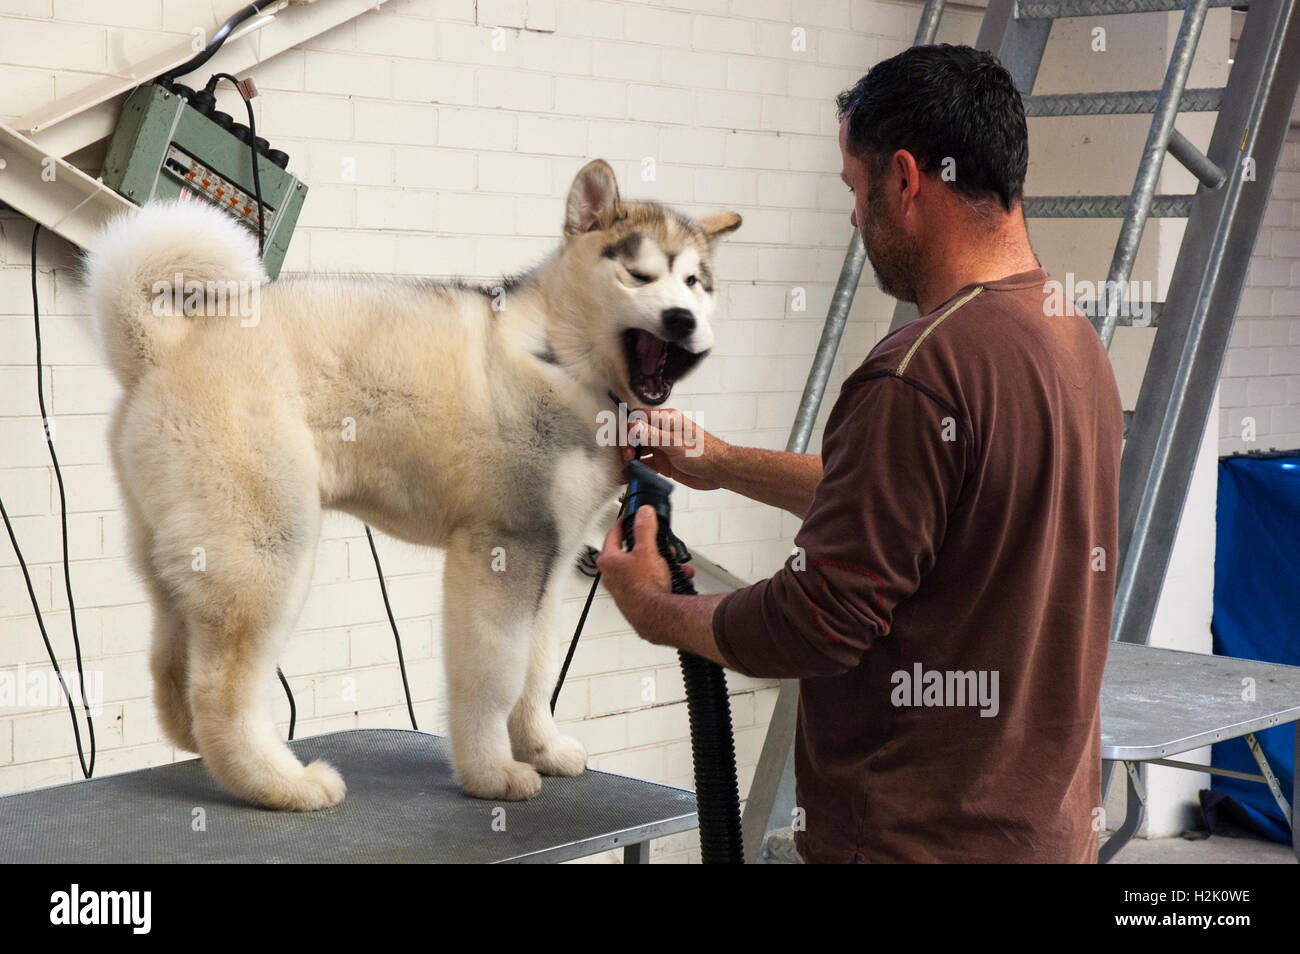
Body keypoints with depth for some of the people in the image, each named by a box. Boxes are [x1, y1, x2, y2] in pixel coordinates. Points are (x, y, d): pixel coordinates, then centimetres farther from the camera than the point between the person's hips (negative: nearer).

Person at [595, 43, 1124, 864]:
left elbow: (814, 627, -20)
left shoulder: (919, 376, -23)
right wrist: (723, 464, 25)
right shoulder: (1075, 340, 7)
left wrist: (655, 611, -2)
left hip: (926, 837, -9)